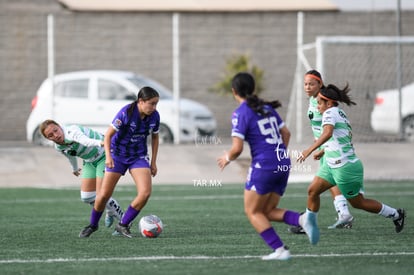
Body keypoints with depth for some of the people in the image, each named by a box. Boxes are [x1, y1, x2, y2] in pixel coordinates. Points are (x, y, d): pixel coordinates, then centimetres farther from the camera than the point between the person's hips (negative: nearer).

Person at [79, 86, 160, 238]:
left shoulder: (154, 116, -9)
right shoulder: (126, 113, -23)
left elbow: (155, 137, 9)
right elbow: (108, 135, -17)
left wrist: (153, 162, 9)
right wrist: (108, 156, -29)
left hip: (139, 156, 3)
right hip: (118, 155, -3)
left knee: (145, 192, -17)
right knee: (104, 194, -2)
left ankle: (123, 225, -1)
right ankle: (93, 225, 24)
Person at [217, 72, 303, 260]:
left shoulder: (240, 113, -9)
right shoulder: (267, 108, 13)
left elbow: (237, 148, -15)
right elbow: (286, 133, 19)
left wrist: (227, 158, 6)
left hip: (264, 166, -7)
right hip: (283, 165, 7)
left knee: (252, 211, 7)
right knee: (268, 211, 16)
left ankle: (279, 250, -6)